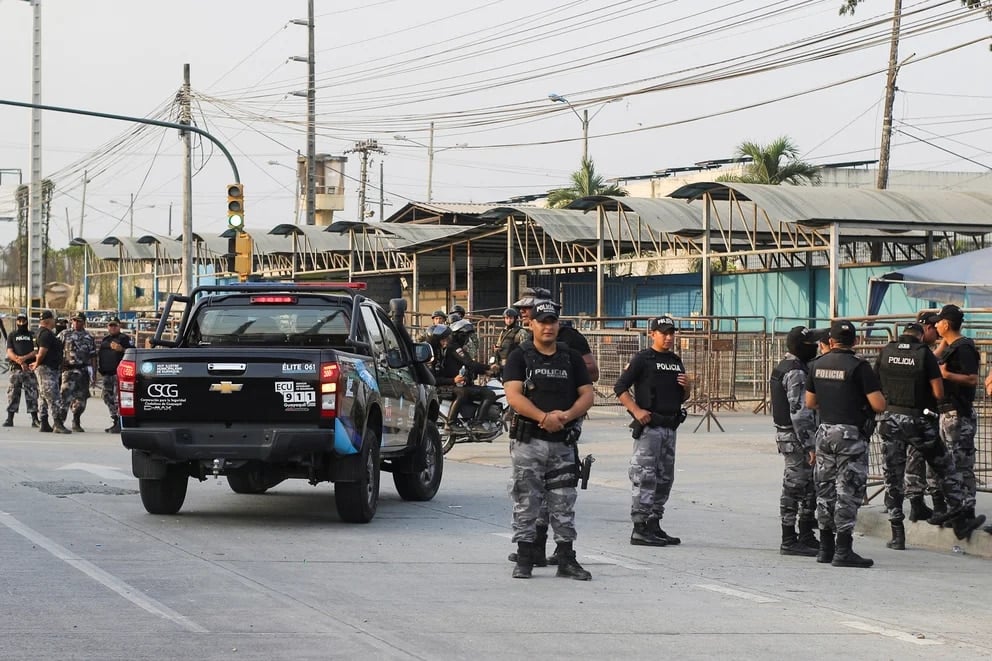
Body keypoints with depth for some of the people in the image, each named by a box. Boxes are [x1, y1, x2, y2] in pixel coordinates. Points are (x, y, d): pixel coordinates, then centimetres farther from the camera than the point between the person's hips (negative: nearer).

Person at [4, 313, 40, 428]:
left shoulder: (32, 335, 13)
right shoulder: (12, 335, 12)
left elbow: (36, 351, 2)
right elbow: (9, 352, 1)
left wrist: (24, 358, -14)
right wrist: (19, 362, -13)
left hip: (30, 368, 0)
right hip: (15, 369, 0)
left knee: (32, 393, -4)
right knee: (13, 393, -1)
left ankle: (35, 419, -3)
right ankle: (9, 419, 2)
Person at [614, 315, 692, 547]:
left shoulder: (676, 361, 17)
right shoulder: (642, 359, -5)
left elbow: (682, 398, 24)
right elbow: (620, 387, -9)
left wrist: (687, 387, 2)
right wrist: (636, 411, -18)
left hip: (670, 427, 8)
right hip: (649, 426, -8)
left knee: (665, 478, 12)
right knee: (645, 477, -9)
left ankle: (654, 525, 20)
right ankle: (640, 529, -9)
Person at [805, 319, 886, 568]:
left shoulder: (817, 364, 6)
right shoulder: (858, 367, -12)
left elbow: (809, 402, 14)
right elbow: (879, 405, -15)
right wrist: (862, 401, 6)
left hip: (825, 432, 6)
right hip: (851, 434, -6)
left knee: (825, 489, 13)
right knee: (849, 491, -4)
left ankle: (826, 548, 18)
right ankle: (843, 550, -7)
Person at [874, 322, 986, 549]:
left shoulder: (885, 352, 1)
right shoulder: (924, 354, -8)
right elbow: (939, 393, -10)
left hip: (889, 419, 3)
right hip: (918, 420, -3)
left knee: (893, 477, 9)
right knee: (945, 469, 13)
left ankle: (897, 534, 8)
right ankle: (960, 522, 18)